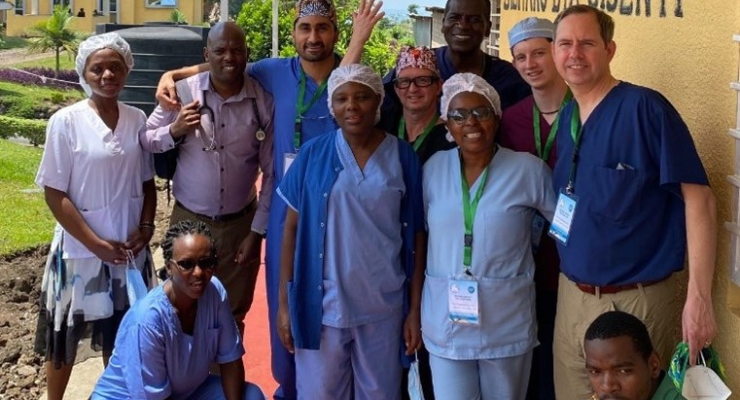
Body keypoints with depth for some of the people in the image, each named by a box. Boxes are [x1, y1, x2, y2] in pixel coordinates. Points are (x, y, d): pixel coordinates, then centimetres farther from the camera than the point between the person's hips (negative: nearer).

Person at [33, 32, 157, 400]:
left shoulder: (137, 120, 0)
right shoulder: (66, 122, -12)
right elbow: (54, 194, -11)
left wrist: (145, 228, -6)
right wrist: (95, 243, -15)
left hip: (129, 249, 3)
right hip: (80, 249, -3)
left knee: (121, 331, 15)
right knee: (67, 333, 10)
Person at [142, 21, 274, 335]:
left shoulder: (263, 102, -8)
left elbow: (272, 172, -3)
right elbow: (143, 142, -1)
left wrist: (257, 231, -3)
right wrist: (174, 130, -21)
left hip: (240, 224, 0)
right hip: (188, 220, 0)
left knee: (232, 317, 13)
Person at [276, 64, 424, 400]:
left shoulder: (403, 157, -2)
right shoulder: (313, 155, -3)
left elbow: (416, 235, 0)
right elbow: (292, 228, 0)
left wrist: (415, 308, -2)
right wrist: (284, 301, -3)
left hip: (384, 305, 1)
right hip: (322, 304, 0)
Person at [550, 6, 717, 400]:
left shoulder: (645, 107, -14)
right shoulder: (566, 117, 7)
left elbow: (698, 198, -16)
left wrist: (698, 297, -22)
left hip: (635, 300, -6)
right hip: (571, 295, 6)